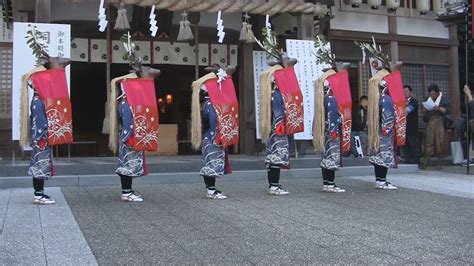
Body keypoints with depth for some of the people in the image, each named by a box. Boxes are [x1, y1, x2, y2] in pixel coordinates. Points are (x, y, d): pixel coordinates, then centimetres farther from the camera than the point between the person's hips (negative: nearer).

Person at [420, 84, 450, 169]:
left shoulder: (444, 99, 4)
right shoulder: (428, 99, 18)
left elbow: (448, 110, -4)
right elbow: (424, 112, 19)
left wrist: (439, 108, -19)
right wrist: (425, 110, -4)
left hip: (440, 123, -3)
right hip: (430, 122, 3)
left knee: (440, 143, -4)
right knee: (428, 143, -3)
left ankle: (440, 163, 4)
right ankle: (424, 163, -6)